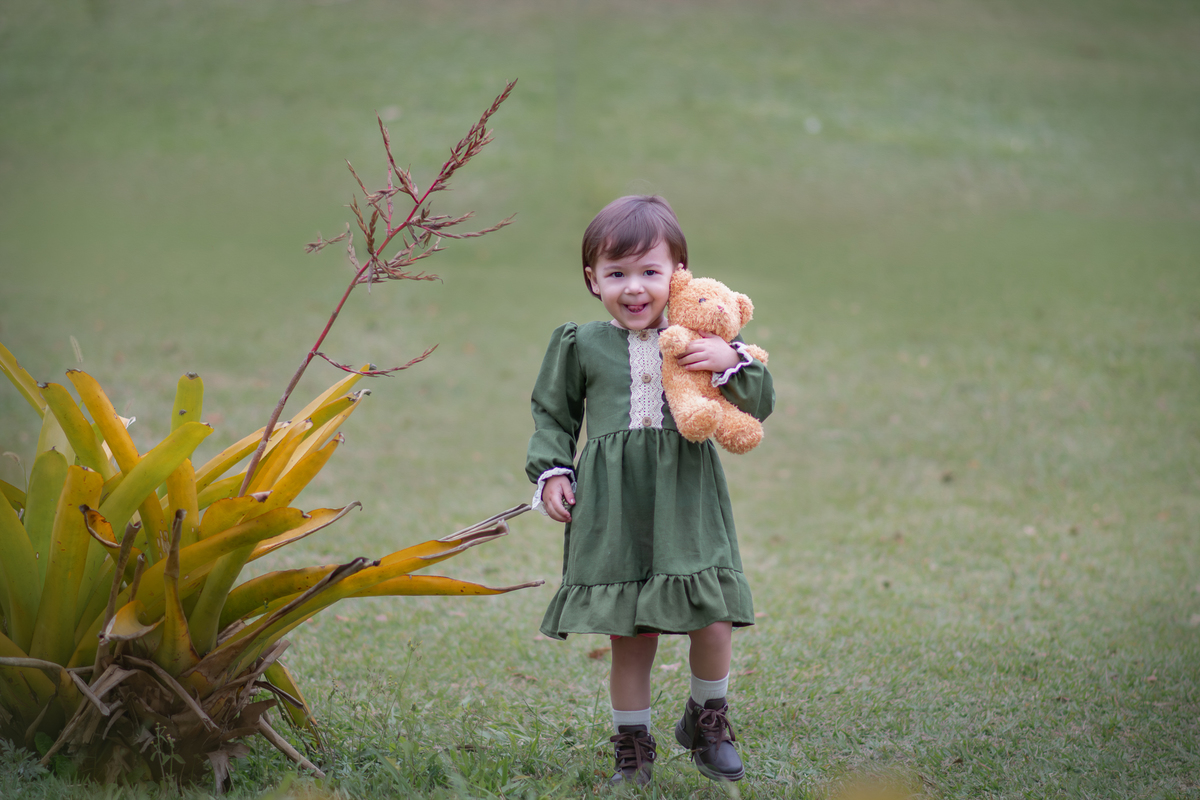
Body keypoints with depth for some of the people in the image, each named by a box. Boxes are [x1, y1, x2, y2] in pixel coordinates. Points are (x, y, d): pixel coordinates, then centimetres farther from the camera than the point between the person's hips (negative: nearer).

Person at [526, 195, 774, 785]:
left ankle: (707, 721, 21)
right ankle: (632, 745, 22)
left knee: (712, 623, -7)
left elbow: (757, 407, 4)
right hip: (614, 513, 0)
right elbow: (553, 415, 16)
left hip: (686, 504, 0)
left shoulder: (700, 343, 5)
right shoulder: (581, 346, 5)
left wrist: (734, 365, -13)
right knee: (629, 637, 3)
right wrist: (551, 471, 3)